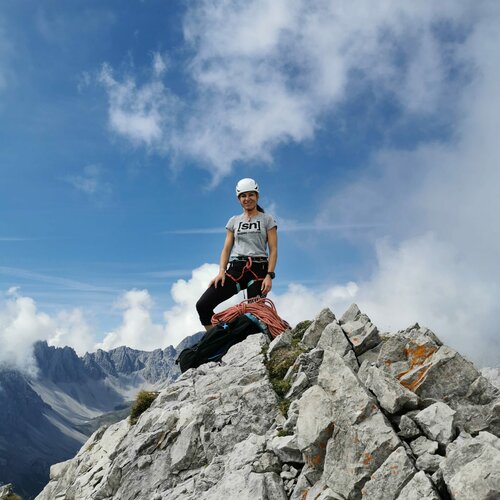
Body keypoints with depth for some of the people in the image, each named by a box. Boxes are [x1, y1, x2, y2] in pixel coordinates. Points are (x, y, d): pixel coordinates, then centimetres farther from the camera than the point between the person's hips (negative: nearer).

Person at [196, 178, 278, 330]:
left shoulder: (267, 219, 9)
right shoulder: (234, 221, 18)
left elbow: (273, 250, 2)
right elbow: (226, 249, 12)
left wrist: (269, 275, -12)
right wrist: (221, 271, -5)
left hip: (259, 269, -2)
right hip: (235, 268, 3)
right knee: (203, 305, -15)